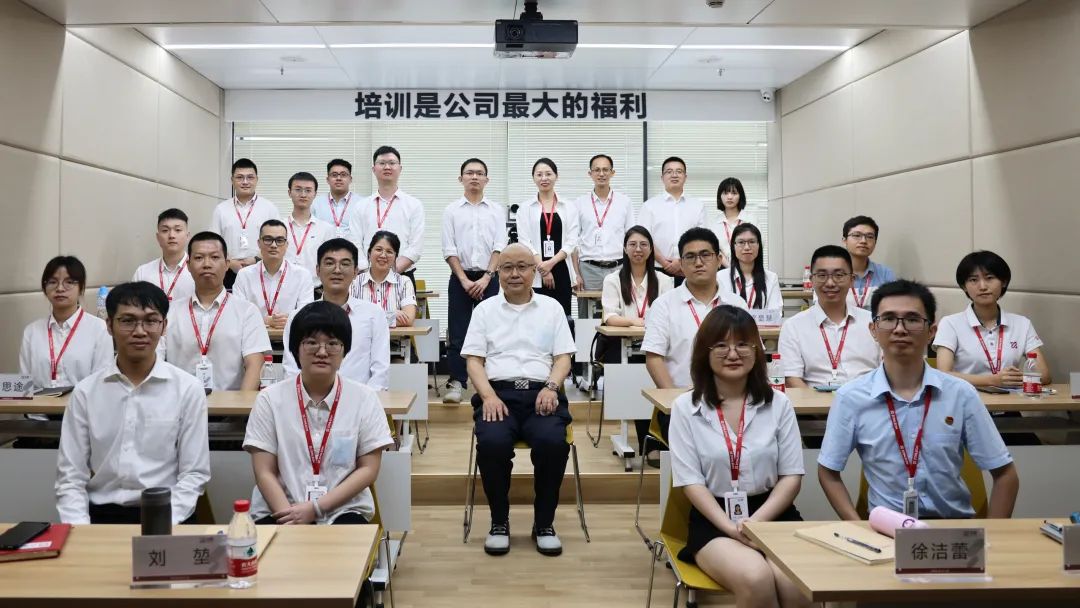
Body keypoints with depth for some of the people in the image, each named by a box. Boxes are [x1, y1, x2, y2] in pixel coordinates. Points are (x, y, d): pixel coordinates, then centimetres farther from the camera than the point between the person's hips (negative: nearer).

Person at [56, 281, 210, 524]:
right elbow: (70, 477, 6)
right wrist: (80, 531, -9)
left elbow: (194, 474, -1)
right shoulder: (85, 392, 6)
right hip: (101, 515, 2)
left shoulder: (188, 389, -1)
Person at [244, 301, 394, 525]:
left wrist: (315, 508, -10)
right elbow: (264, 473, 0)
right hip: (280, 511, 0)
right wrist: (291, 515, -17)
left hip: (343, 510, 0)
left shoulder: (364, 399, 1)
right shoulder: (270, 399, 1)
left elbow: (368, 469, 0)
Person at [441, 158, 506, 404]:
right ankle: (456, 383, 2)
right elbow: (449, 249, 0)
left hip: (488, 279, 0)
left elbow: (499, 247, 0)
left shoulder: (497, 210, 7)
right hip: (460, 278, 0)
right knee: (457, 334, -2)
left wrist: (486, 277, -10)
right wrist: (464, 280, -8)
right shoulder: (452, 210, 5)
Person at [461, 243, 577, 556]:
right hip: (498, 392, 0)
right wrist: (489, 395, -10)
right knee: (492, 442, -32)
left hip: (542, 392, 0)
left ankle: (544, 522, -7)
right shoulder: (485, 309, 15)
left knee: (552, 441, -31)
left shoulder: (551, 307, 16)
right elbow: (474, 360, 8)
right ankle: (499, 521, -7)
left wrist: (551, 387, -10)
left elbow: (563, 357, 10)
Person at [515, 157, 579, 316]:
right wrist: (543, 269, -10)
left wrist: (551, 263, -11)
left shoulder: (569, 207, 9)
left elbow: (571, 241, 2)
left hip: (560, 271, 1)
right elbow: (524, 241, -1)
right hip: (534, 273, -1)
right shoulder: (525, 208, 7)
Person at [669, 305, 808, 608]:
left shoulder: (778, 404, 6)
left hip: (773, 514, 2)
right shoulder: (685, 408, 1)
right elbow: (691, 481, -3)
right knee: (756, 579, -31)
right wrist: (732, 527, -17)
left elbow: (792, 476, 3)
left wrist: (755, 522, -13)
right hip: (714, 520, -2)